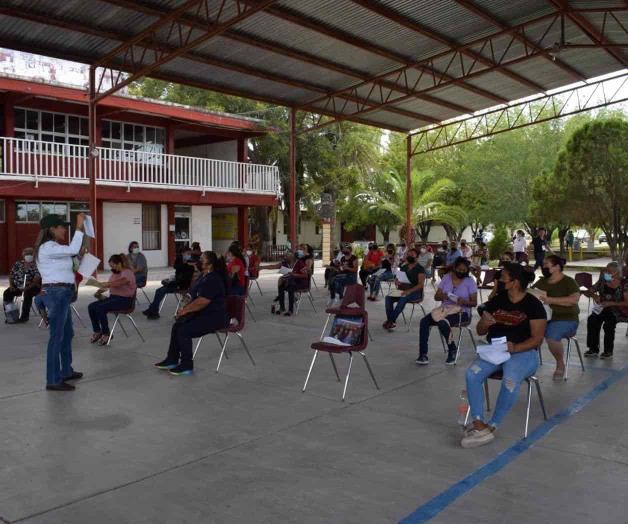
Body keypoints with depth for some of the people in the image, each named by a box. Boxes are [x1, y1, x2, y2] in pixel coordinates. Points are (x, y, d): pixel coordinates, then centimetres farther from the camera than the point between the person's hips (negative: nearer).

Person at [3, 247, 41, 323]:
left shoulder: (36, 265, -8)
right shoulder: (18, 264, 9)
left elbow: (37, 279, -18)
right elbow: (11, 275, 12)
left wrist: (28, 287, -28)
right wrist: (11, 285, -5)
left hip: (32, 287, -5)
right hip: (18, 287, 5)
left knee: (27, 294, -35)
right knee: (7, 293, -18)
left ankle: (24, 316, -27)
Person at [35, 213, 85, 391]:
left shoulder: (52, 248, 17)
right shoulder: (48, 248, -16)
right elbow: (73, 250, -25)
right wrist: (79, 227, -21)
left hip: (61, 293, 11)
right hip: (57, 293, -11)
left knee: (67, 334, 19)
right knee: (56, 336, -7)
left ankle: (66, 371, 32)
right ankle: (53, 380, -2)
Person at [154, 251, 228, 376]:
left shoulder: (213, 280, -21)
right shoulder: (203, 276, 12)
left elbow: (201, 302, -26)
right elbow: (194, 297, 19)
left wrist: (185, 310, -14)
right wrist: (185, 308, 4)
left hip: (214, 317, -10)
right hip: (202, 314, 10)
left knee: (184, 331, -19)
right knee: (177, 326, 2)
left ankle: (187, 366, -7)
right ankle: (172, 360, 12)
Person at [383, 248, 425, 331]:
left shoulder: (420, 269, -2)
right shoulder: (403, 267, 17)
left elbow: (421, 284, -13)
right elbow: (397, 280, 19)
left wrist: (409, 291, -28)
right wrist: (397, 282, -8)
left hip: (415, 292, -6)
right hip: (402, 291, 6)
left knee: (403, 299, -37)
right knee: (388, 297, -23)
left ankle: (391, 321, -33)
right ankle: (390, 321, -28)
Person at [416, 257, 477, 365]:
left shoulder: (470, 281, -1)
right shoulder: (446, 277, 9)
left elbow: (474, 303, -2)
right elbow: (436, 296, 8)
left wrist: (464, 302, -23)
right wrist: (442, 296, -16)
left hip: (461, 312, -4)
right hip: (444, 310, 4)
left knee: (442, 323, -35)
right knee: (424, 321, -22)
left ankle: (452, 350, -10)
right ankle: (423, 354, -20)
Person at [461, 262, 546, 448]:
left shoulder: (533, 305, -4)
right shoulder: (496, 300, 9)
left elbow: (537, 339, -8)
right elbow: (480, 331, 14)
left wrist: (515, 348, -25)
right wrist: (484, 324, -11)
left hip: (523, 352, -4)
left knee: (510, 380, -35)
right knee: (472, 373, -26)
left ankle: (491, 427, -19)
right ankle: (479, 424, -25)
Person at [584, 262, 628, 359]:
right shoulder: (602, 282, 5)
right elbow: (586, 292, 10)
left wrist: (611, 303, -24)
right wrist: (593, 295, -12)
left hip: (619, 311, -4)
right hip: (603, 309, 4)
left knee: (609, 323, -33)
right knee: (592, 319, -25)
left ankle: (608, 351, -16)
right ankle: (593, 349, -18)